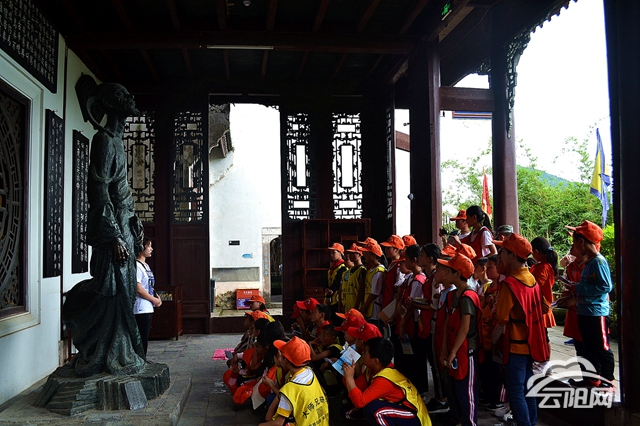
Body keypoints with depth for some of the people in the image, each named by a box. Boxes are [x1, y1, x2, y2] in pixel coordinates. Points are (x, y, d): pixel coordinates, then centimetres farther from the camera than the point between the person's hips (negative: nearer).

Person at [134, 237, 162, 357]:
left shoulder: (145, 265, 17)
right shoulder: (136, 265, -14)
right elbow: (138, 289, -20)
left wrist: (157, 297, 5)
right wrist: (154, 300, -12)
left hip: (148, 309, 10)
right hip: (141, 310, -10)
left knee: (145, 339, 13)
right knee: (142, 340, -6)